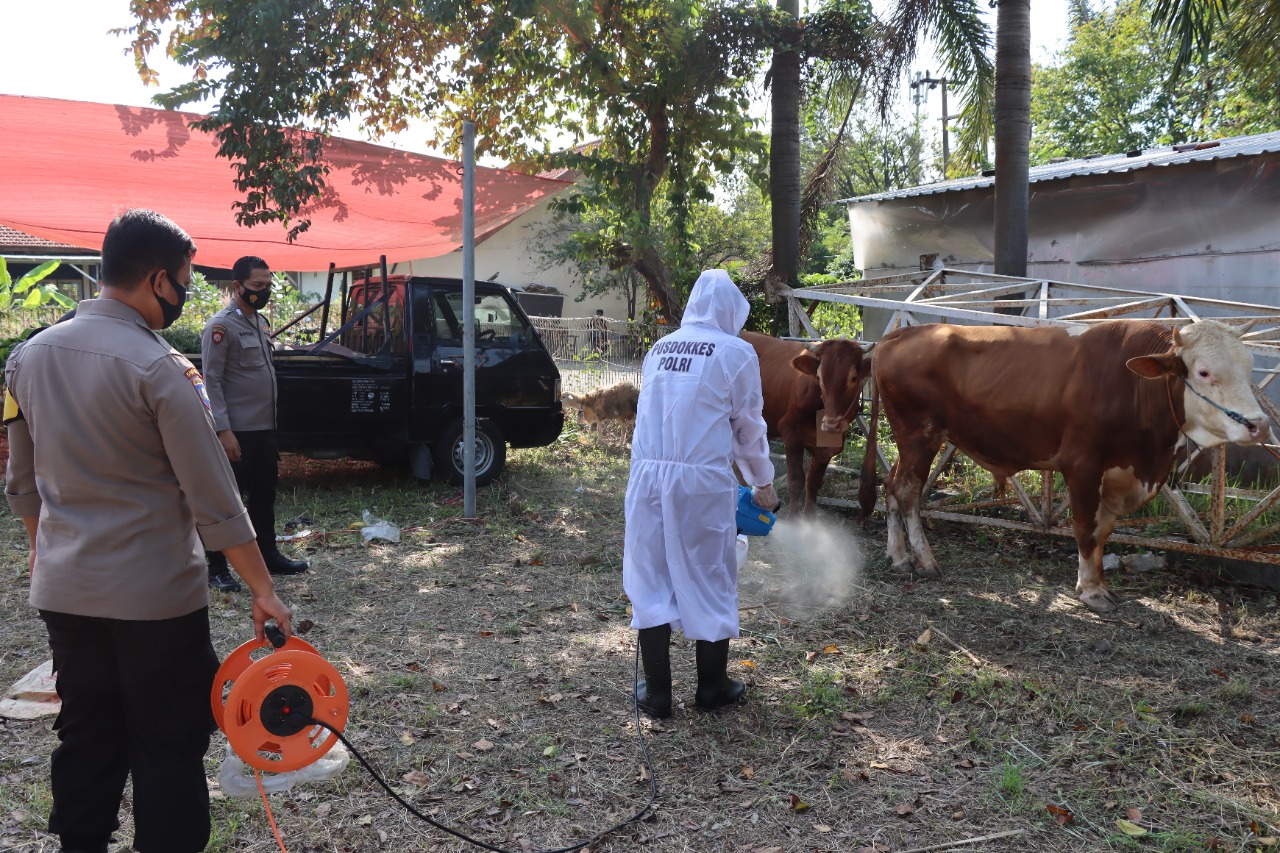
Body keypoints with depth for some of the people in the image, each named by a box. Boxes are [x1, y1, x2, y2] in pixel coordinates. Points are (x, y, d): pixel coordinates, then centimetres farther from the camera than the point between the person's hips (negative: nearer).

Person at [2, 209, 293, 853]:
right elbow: (214, 501, -17)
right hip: (155, 595, -6)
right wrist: (263, 590, -11)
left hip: (64, 590, 7)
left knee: (85, 736, 19)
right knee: (169, 747, 7)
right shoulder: (160, 368, -18)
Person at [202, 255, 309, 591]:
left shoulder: (260, 322, 14)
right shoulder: (221, 326, -12)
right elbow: (212, 381, -16)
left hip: (264, 428, 9)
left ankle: (269, 555, 29)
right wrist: (223, 430, -21)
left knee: (264, 494, 17)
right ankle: (217, 568, 8)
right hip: (237, 431, -9)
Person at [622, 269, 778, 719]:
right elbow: (749, 425, 4)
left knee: (651, 580, 11)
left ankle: (656, 693, 18)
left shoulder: (659, 348, 14)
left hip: (648, 476, 4)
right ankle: (712, 687, 23)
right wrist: (763, 483, 17)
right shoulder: (735, 352, -1)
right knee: (710, 581, 11)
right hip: (703, 480, -4)